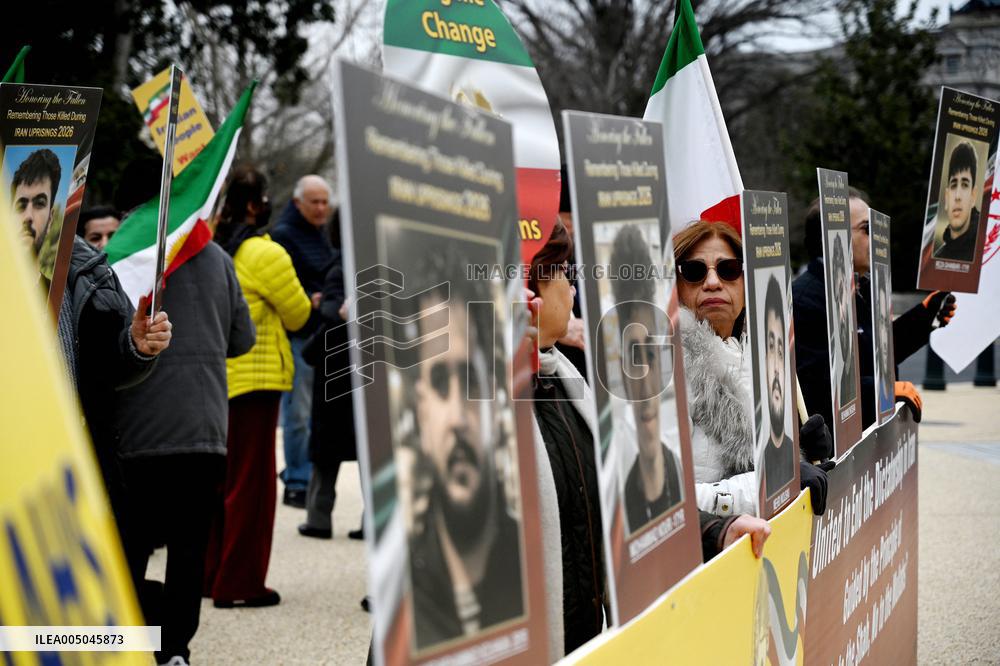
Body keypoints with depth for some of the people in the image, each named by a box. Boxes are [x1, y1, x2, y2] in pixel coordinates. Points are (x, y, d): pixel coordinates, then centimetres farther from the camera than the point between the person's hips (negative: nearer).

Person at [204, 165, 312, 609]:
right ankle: (239, 583, 1)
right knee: (251, 480, -1)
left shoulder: (208, 249, 6)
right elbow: (298, 314, -3)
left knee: (219, 476, 17)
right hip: (252, 378, -7)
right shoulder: (264, 254, -14)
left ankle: (210, 572, 24)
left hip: (210, 378, 7)